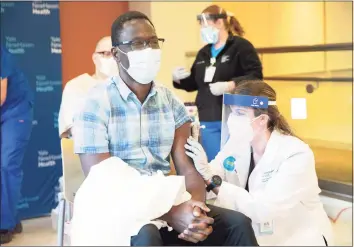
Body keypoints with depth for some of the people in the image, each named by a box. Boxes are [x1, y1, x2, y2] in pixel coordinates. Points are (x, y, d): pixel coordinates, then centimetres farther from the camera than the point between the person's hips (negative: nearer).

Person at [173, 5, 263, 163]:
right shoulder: (203, 53, 16)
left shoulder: (241, 46, -4)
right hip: (208, 121, 6)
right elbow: (194, 84, 22)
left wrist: (229, 85, -25)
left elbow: (256, 76, -13)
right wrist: (179, 79, 2)